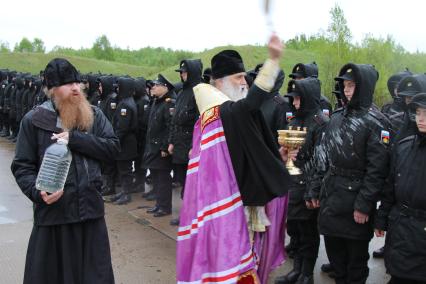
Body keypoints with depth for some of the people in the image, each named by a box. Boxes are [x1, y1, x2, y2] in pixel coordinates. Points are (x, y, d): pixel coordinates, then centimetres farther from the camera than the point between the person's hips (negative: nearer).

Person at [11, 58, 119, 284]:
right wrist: (37, 192, -19)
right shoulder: (34, 120, -4)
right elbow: (22, 166, -2)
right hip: (53, 212, -2)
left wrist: (75, 139, -16)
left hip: (90, 208, 3)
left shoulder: (94, 115, 5)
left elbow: (112, 147, -5)